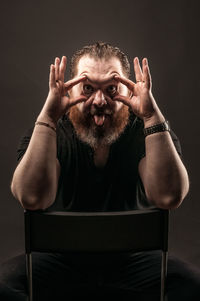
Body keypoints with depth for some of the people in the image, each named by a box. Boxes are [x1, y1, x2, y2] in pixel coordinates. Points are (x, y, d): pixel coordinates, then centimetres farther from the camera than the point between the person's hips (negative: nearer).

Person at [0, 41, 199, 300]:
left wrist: (153, 117, -33)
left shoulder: (146, 131, -9)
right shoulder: (46, 133, -10)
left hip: (133, 257, 1)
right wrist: (48, 117, -34)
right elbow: (32, 199, -28)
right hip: (62, 256, 0)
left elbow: (169, 198, -27)